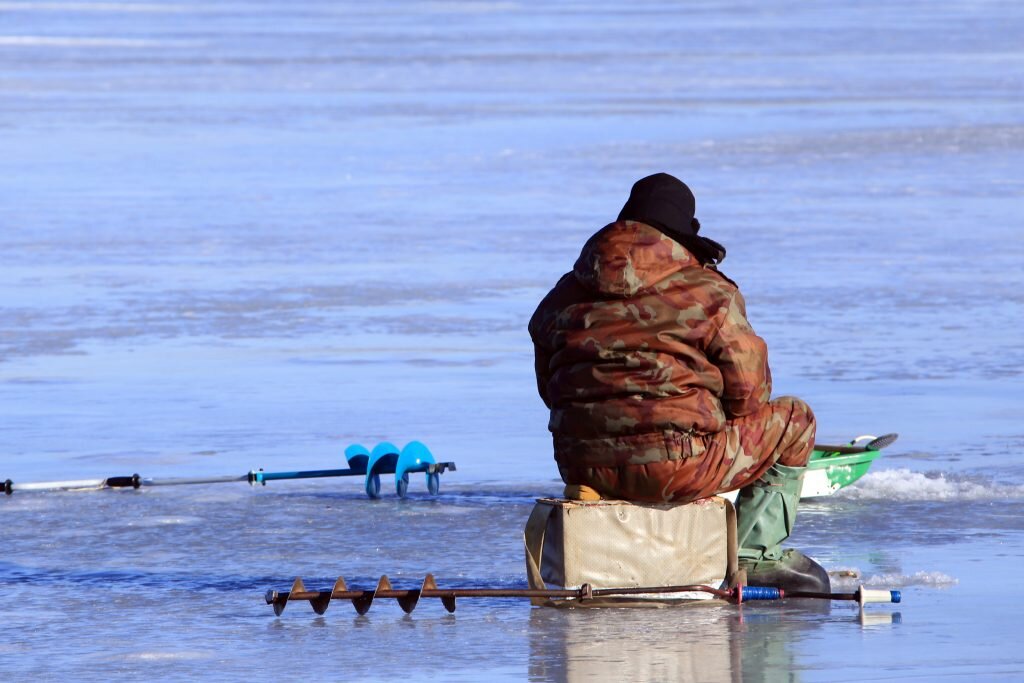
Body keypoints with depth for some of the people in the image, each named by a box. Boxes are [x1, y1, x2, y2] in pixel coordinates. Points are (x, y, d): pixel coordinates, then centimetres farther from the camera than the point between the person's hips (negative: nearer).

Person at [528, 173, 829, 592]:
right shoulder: (709, 293, -3)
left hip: (582, 468, 6)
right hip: (678, 469, -6)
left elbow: (550, 390, 21)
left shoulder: (563, 297, 12)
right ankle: (754, 555, 14)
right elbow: (748, 392, 0)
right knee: (793, 420, 17)